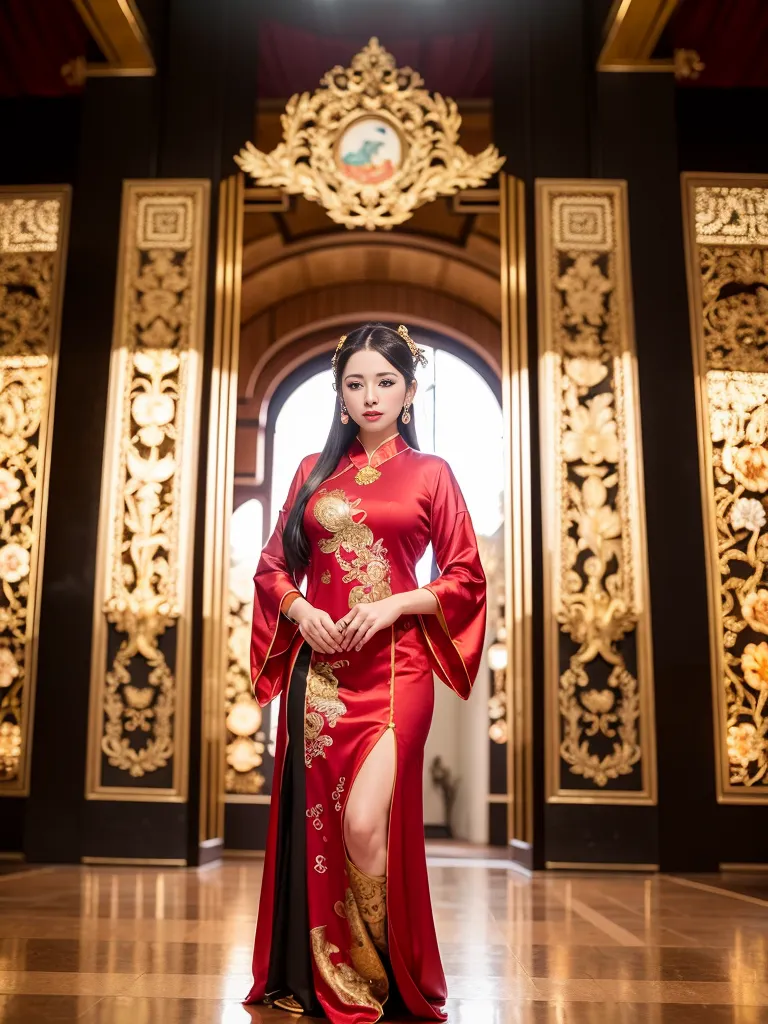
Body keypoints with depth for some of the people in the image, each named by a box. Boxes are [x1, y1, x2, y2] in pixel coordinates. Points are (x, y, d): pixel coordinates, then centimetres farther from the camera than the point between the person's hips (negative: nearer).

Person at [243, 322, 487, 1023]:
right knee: (316, 822, 4)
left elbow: (465, 579, 3)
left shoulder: (430, 473, 6)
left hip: (394, 668, -3)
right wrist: (299, 609, -6)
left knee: (365, 824, -13)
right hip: (319, 668, 3)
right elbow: (273, 567, 14)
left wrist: (391, 605, -11)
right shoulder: (314, 472, 14)